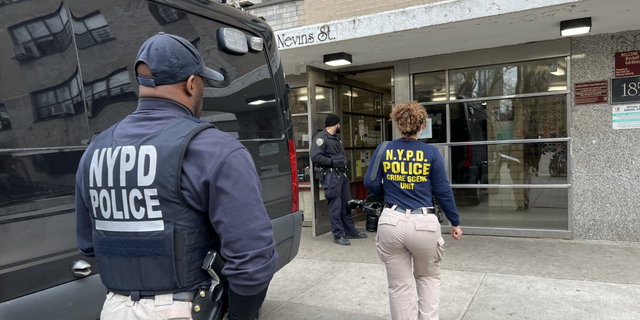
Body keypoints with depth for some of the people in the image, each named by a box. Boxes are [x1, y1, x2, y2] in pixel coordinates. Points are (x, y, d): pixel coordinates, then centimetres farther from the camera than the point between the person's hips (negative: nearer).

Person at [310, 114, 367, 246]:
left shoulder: (336, 138, 20)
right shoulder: (321, 138, -11)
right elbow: (315, 156, -22)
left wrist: (345, 160, 8)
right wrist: (333, 162, -18)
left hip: (342, 174, 9)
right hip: (332, 175, -9)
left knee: (346, 204, 15)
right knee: (335, 207, -4)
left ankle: (350, 231, 26)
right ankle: (338, 235, 5)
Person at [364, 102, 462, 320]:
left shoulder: (383, 150, 1)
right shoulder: (431, 152, -2)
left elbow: (371, 183, 2)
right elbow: (443, 191, -1)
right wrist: (455, 222, 11)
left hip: (391, 222, 1)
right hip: (424, 223, 0)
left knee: (400, 285, 13)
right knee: (428, 278, 24)